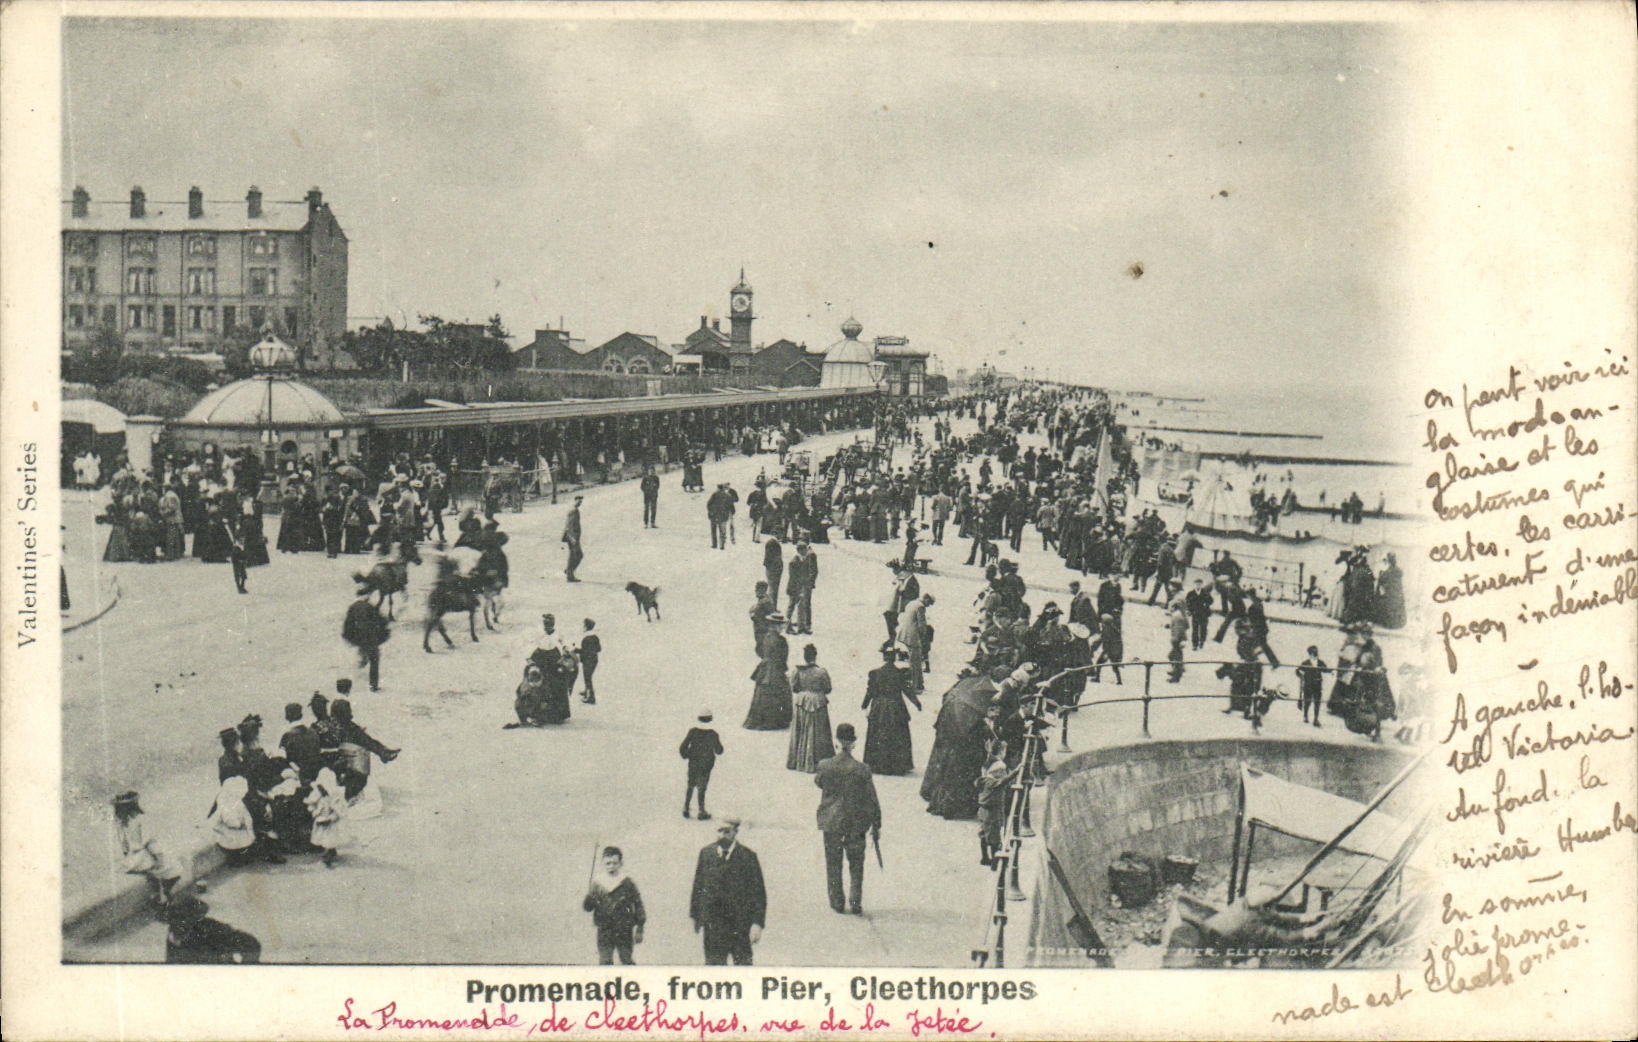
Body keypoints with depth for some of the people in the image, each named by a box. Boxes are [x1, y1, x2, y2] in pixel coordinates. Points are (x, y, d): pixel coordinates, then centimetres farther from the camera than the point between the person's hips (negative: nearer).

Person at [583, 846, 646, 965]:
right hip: (604, 930, 1)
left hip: (624, 930, -1)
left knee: (626, 961, 5)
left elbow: (638, 905, 2)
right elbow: (587, 907, 3)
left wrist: (639, 930, 0)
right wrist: (589, 896, -20)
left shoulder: (627, 883, -2)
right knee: (604, 962, 1)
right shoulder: (597, 883, 3)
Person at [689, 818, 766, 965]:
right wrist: (696, 917, 8)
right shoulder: (706, 854, 5)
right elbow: (697, 887, 10)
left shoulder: (748, 856, -3)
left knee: (743, 964, 1)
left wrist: (757, 923, -10)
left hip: (741, 925, -2)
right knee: (714, 964, 2)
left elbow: (758, 892, -3)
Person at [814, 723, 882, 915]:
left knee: (833, 865, 15)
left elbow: (817, 782, 12)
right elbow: (873, 800, -7)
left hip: (831, 822, 1)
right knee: (856, 866, 12)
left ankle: (837, 903, 21)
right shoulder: (862, 770, -14)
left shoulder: (825, 767, -12)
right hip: (856, 824, -1)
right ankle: (855, 904, 12)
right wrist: (876, 826, 5)